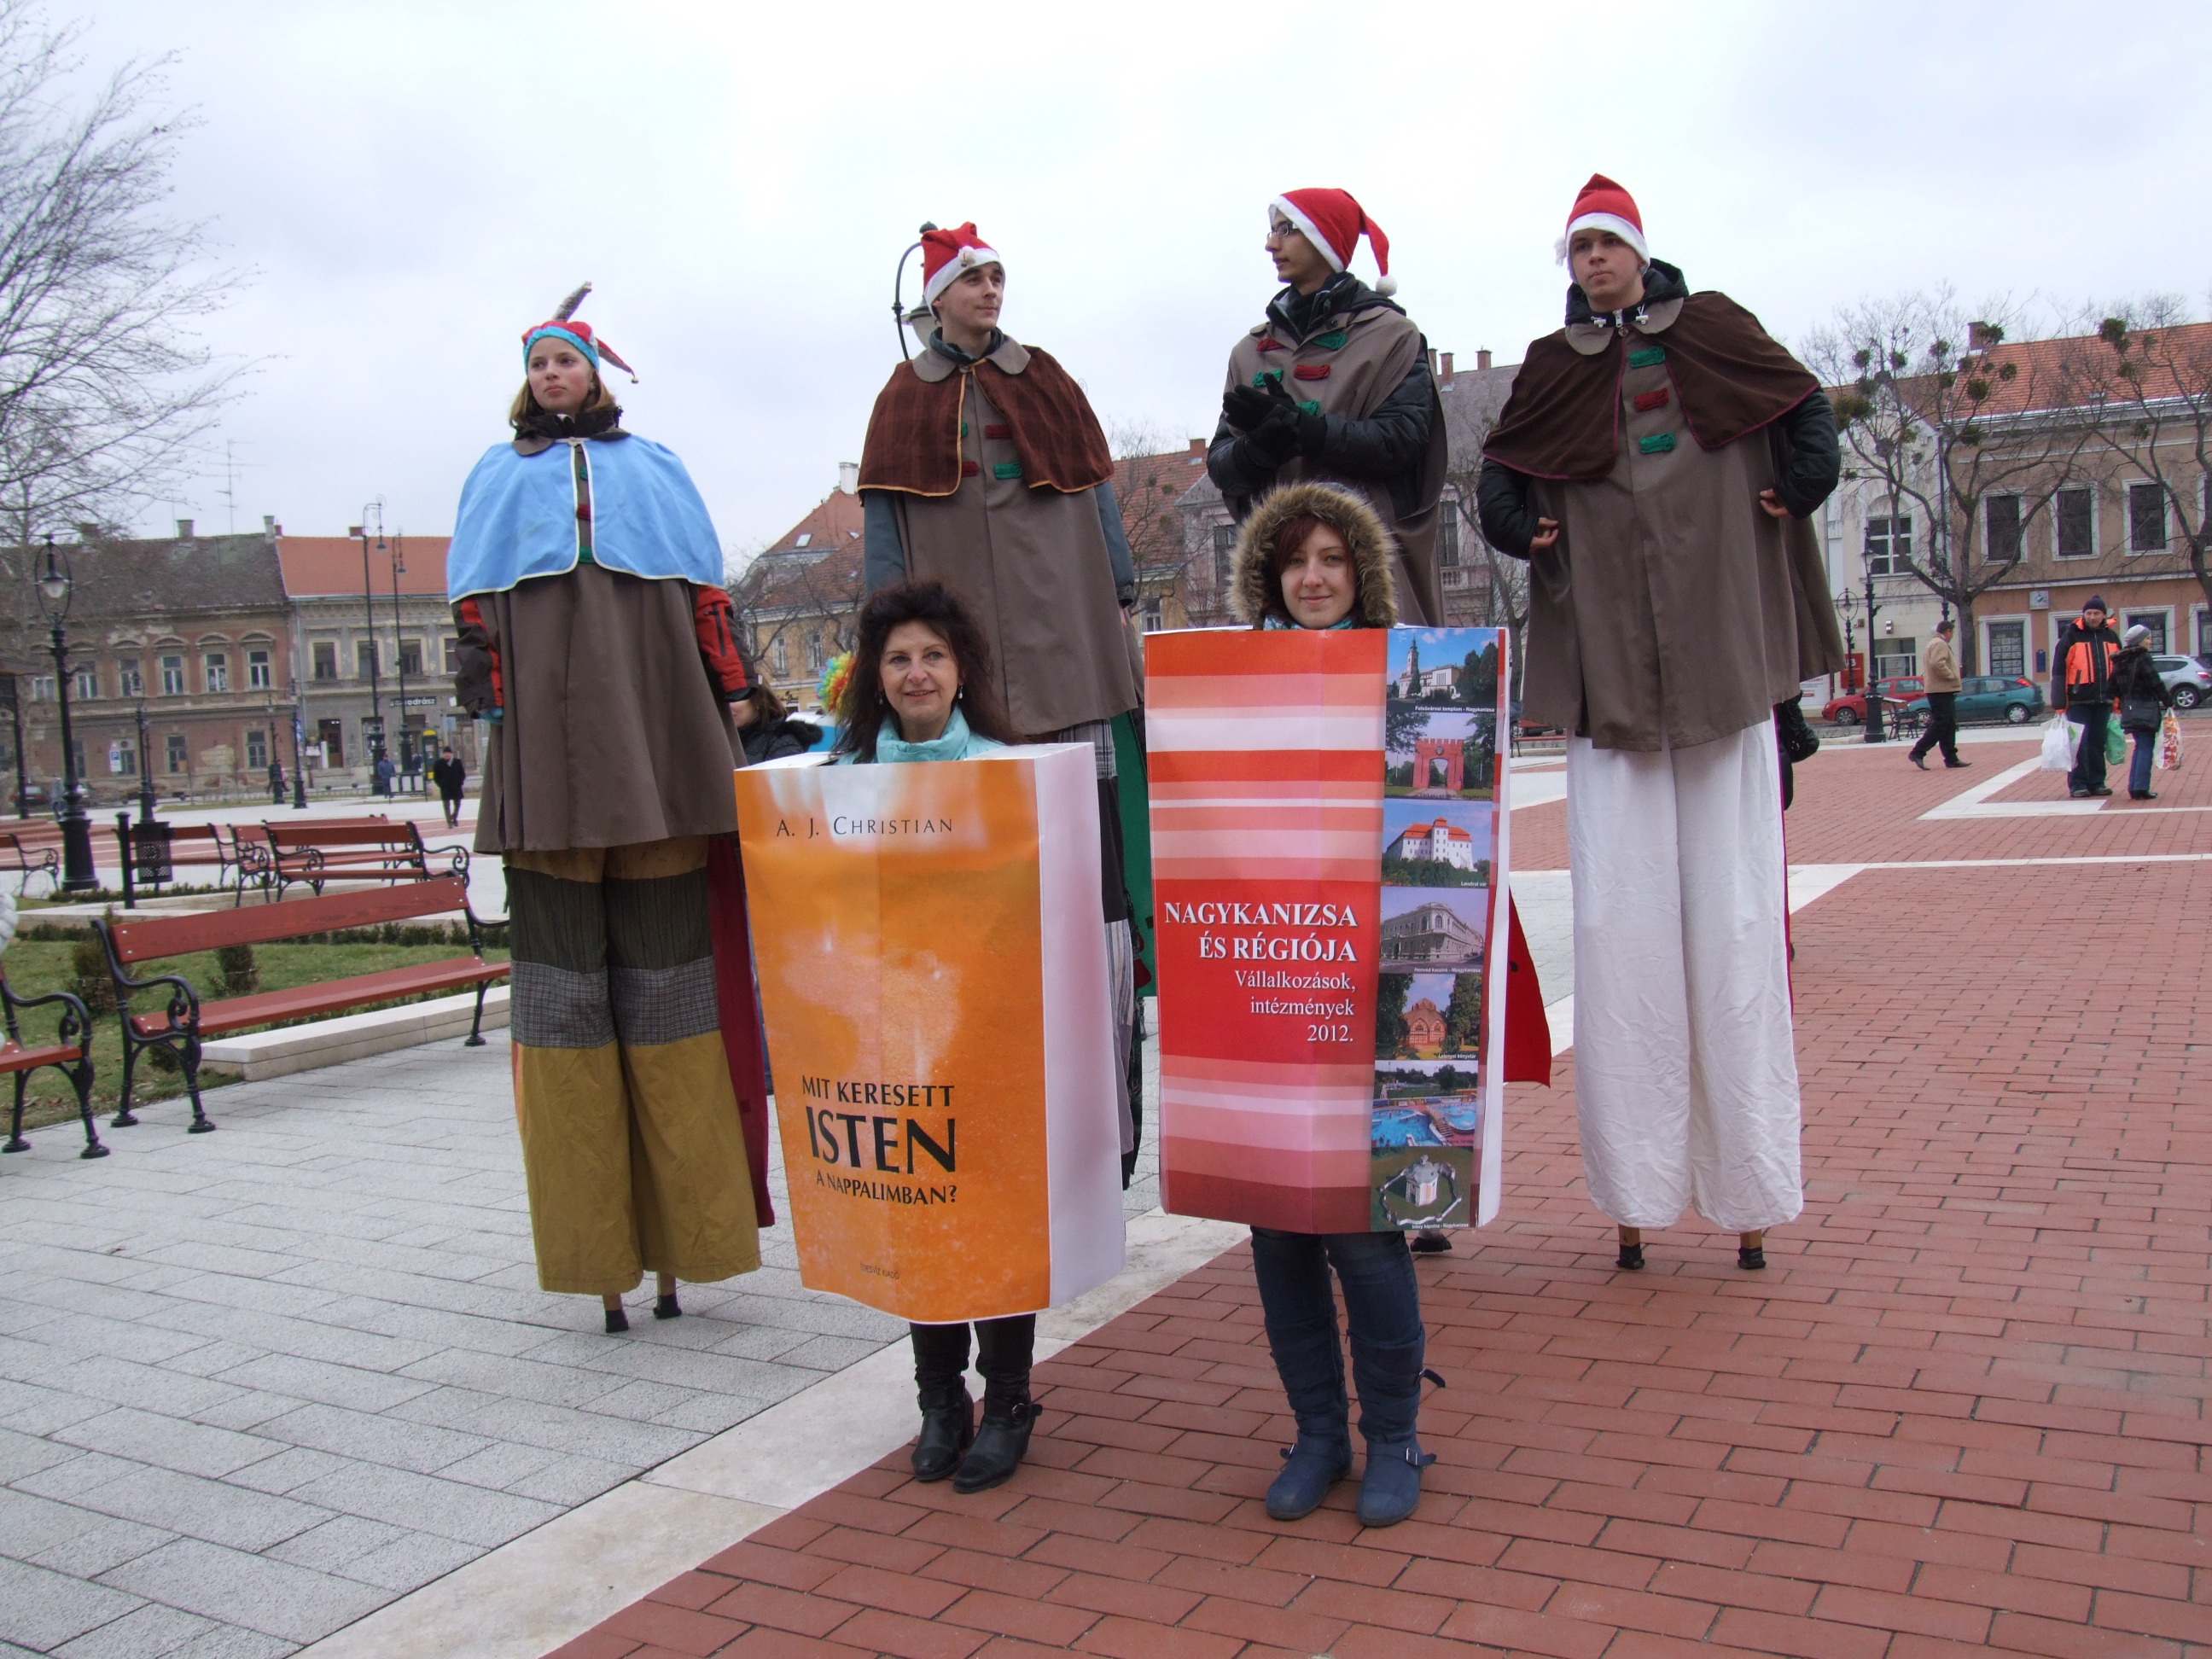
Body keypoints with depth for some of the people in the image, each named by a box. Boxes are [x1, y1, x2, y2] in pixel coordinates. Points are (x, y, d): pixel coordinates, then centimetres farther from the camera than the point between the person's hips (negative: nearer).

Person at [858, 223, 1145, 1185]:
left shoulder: (1043, 381, 15)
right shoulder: (905, 400, 11)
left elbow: (1095, 489, 14)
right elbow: (882, 519, 7)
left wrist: (1121, 598, 7)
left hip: (1060, 625, 1)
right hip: (959, 639, -1)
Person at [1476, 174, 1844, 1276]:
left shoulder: (1717, 332, 13)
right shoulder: (1552, 369, 14)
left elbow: (1806, 414, 16)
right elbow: (1500, 477, 15)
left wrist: (1799, 490, 0)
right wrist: (1523, 532, -3)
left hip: (1722, 661, 0)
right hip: (1608, 669, 1)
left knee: (1734, 917, -1)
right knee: (1621, 923, -4)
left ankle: (1746, 1186, 6)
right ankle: (1636, 1188, 2)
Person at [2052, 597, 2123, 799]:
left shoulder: (2111, 637, 12)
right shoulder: (2071, 636, -2)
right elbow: (2058, 670, -6)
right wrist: (2060, 704, -12)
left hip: (2103, 700, 4)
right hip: (2079, 700, -4)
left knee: (2098, 743, 9)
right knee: (2079, 743, -6)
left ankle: (2096, 782, 15)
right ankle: (2077, 784, -1)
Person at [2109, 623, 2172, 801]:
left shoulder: (2120, 661, 12)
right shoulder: (2143, 658, -11)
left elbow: (2115, 688, 14)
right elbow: (2156, 684, -13)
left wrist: (2123, 704, 20)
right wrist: (2168, 702, -5)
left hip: (2130, 711, 8)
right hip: (2145, 710, -8)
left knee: (2140, 747, 15)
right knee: (2146, 748, -5)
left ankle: (2133, 788, 12)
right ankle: (2141, 789, -10)